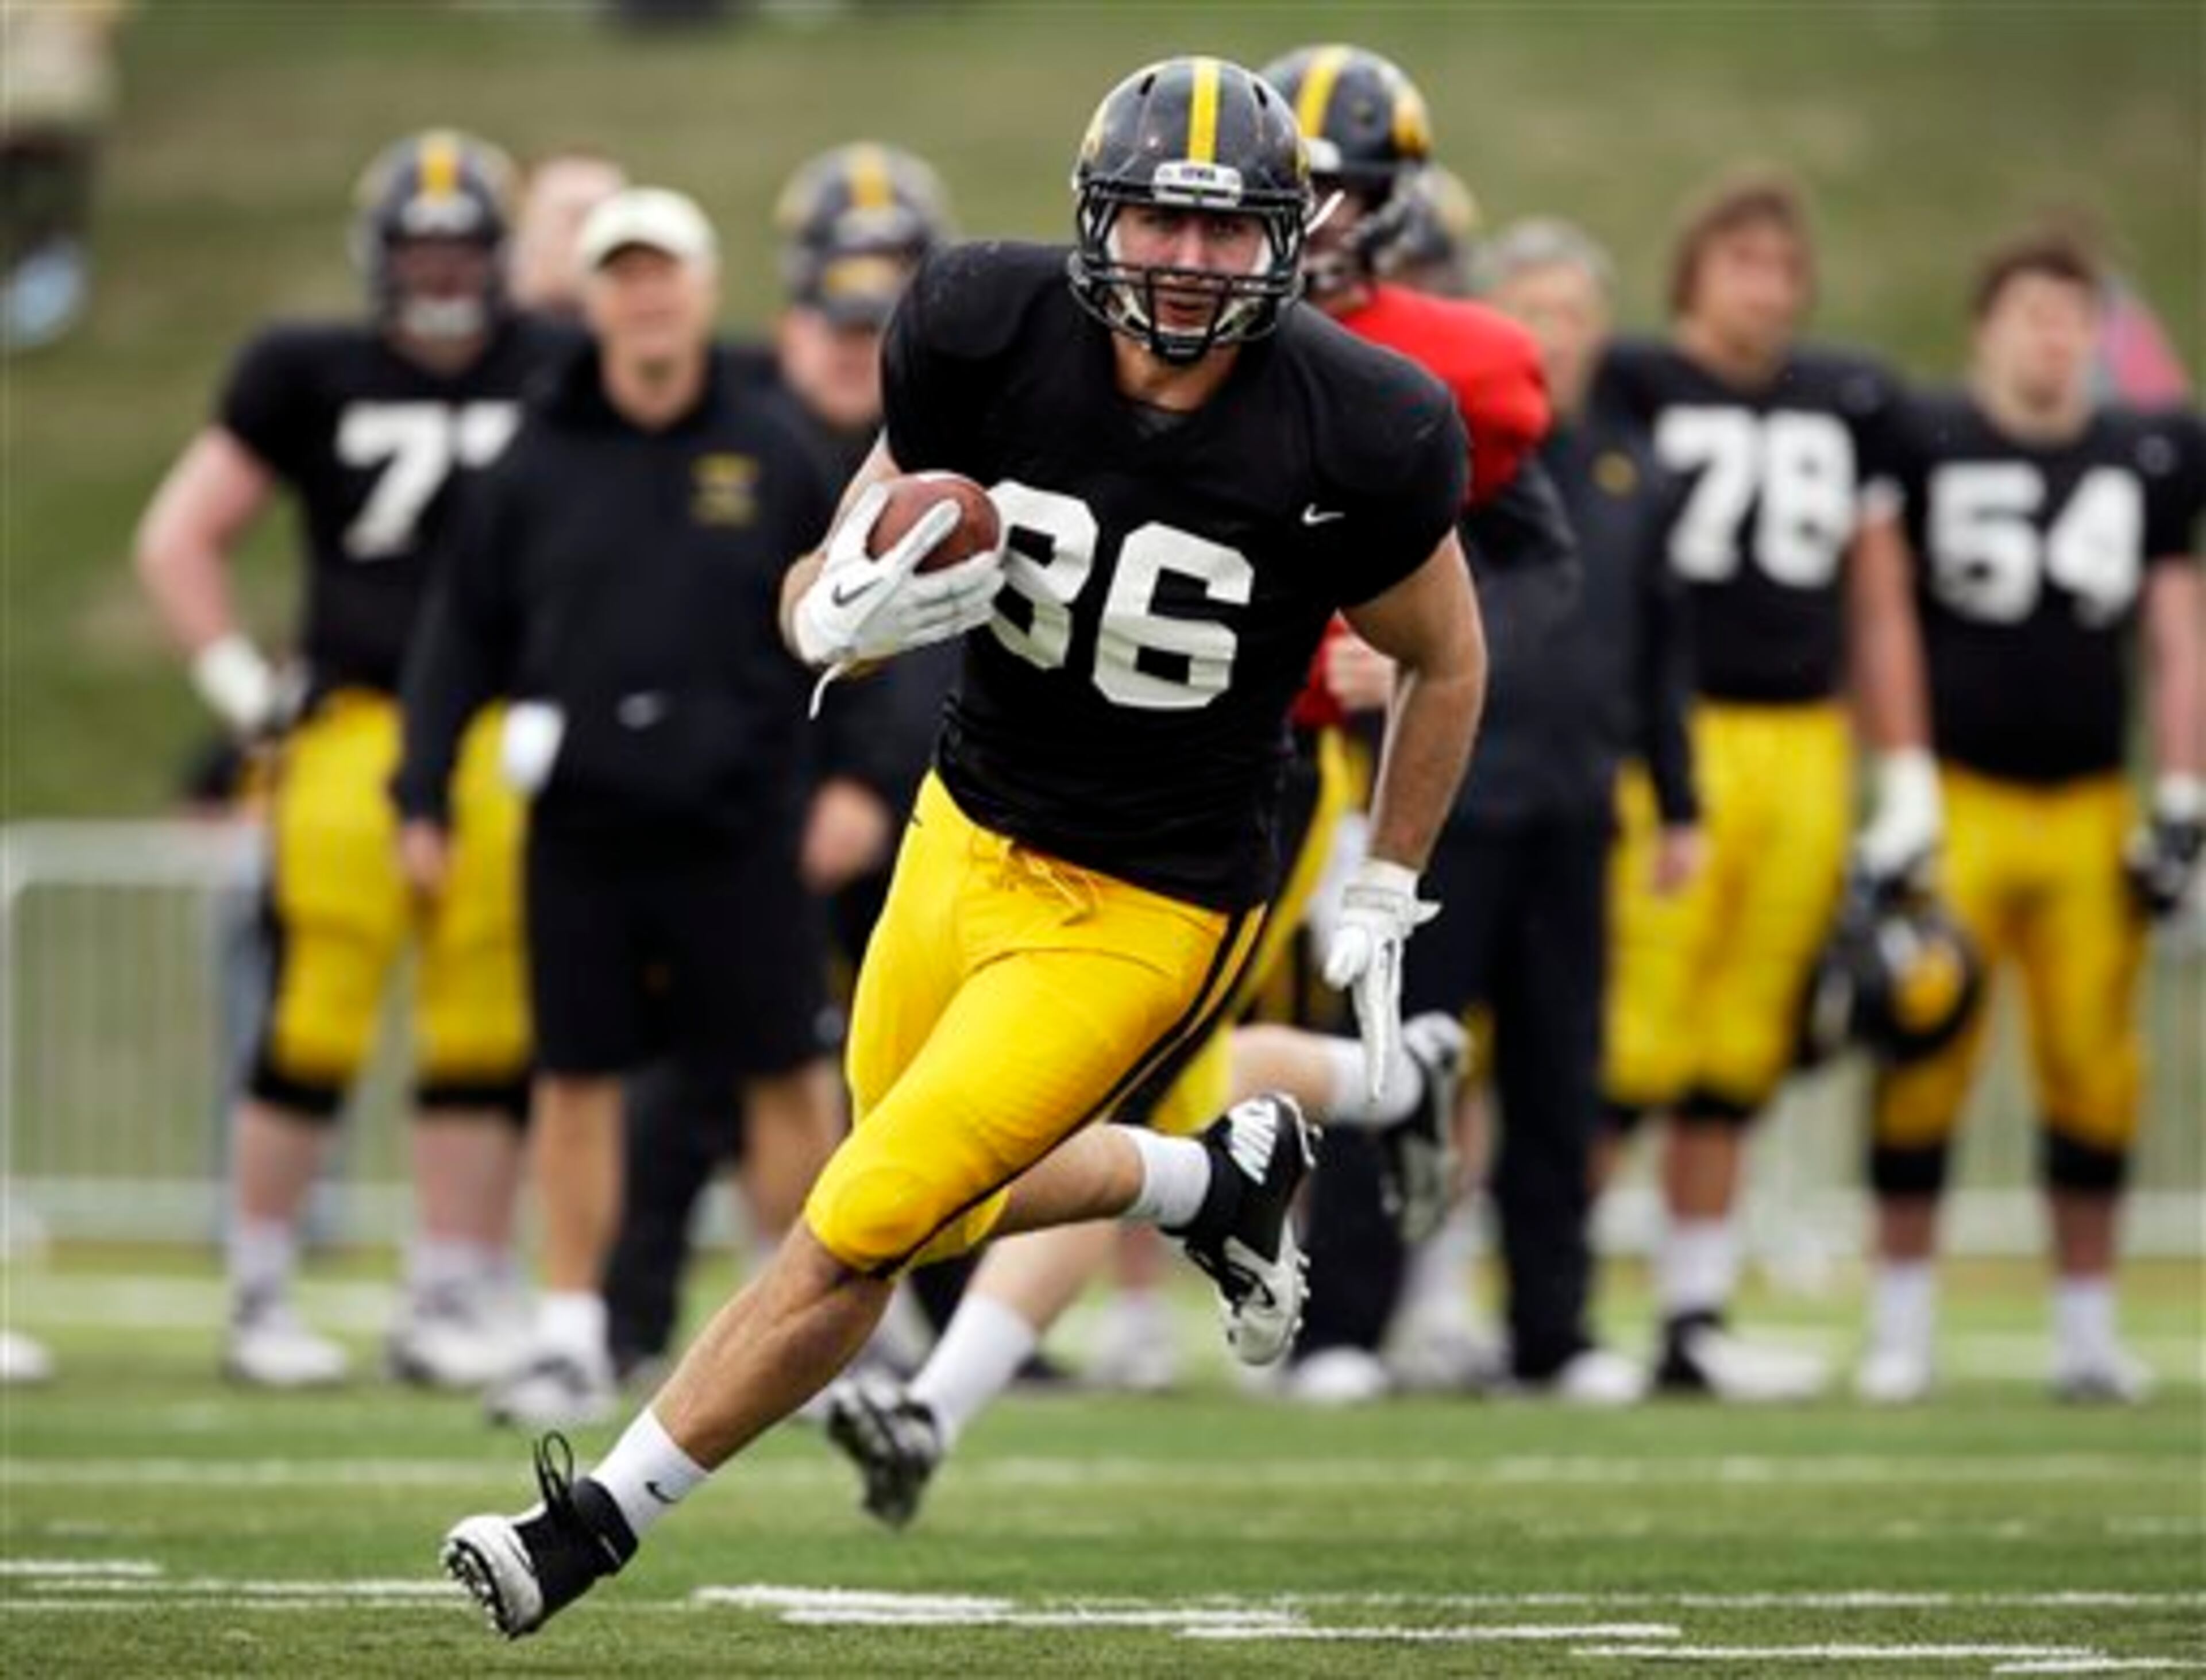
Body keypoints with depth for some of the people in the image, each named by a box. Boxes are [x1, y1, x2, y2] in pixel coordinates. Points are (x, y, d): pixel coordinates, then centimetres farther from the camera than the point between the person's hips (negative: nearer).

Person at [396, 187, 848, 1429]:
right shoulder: (542, 462, 4)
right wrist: (426, 796, 4)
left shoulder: (771, 455, 2)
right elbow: (465, 637, 8)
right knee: (580, 1080, 5)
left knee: (789, 1078, 2)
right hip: (581, 825, 1)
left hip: (736, 825, -1)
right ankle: (572, 1337, 12)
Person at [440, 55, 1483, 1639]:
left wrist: (1385, 904, 2)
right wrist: (850, 614, -29)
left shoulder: (1355, 438, -20)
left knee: (857, 1235, -7)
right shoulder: (988, 334, -15)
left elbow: (1445, 662, -1)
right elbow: (824, 599, -5)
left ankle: (599, 1522, 8)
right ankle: (1224, 1177, 47)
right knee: (947, 1205, 21)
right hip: (967, 837, 5)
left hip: (1144, 912, -5)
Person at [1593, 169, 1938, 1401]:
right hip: (1667, 739, -5)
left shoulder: (1850, 407, 13)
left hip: (1803, 745, 5)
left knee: (1738, 1063, 8)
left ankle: (1698, 1322, 14)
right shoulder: (1629, 390, -2)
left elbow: (1881, 605, 18)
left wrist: (1908, 780, 14)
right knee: (1632, 1041, -9)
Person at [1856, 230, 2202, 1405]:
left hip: (2090, 811, 3)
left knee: (2094, 1068, 2)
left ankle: (2086, 1327, 14)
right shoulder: (1923, 447, -2)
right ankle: (1902, 1325, 6)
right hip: (1954, 805, -3)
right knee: (1924, 1060, -6)